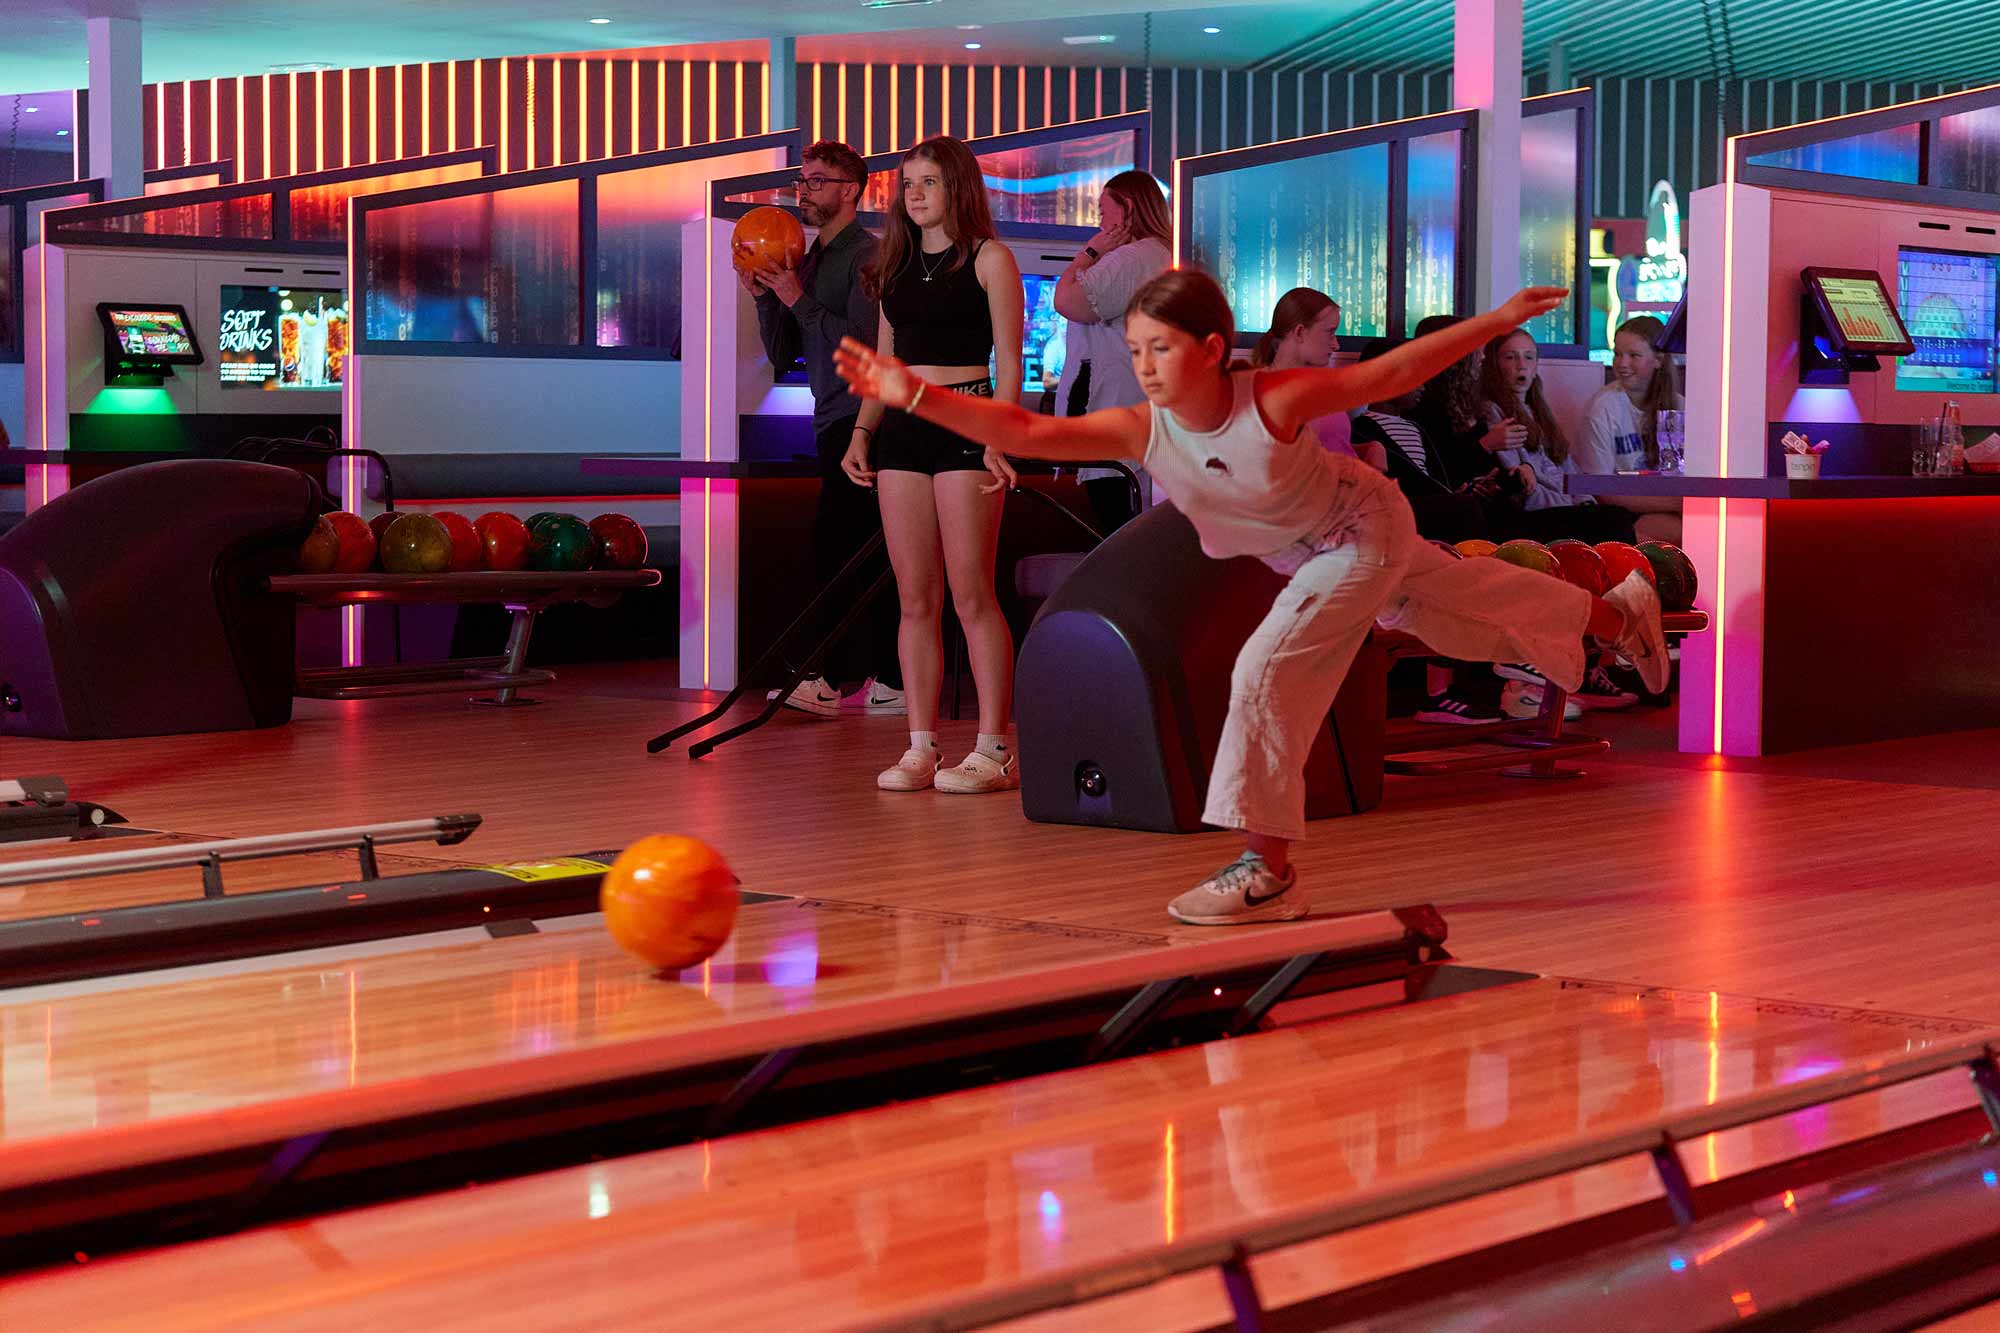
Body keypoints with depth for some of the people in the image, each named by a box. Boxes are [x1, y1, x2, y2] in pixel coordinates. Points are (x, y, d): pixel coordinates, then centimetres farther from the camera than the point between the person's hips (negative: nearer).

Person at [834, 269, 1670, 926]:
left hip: (1365, 530, -6)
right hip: (1308, 556, 6)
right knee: (1473, 611, 25)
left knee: (1269, 671, -20)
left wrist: (1506, 317, -21)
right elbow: (1025, 432, -34)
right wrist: (916, 396, -44)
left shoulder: (1277, 400, -36)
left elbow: (1395, 372, -25)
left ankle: (1269, 869, -10)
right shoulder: (1139, 432, -25)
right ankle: (1619, 614, 51)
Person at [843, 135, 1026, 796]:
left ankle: (994, 749, -5)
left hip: (964, 424, -6)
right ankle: (921, 748, 5)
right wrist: (862, 432, 8)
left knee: (971, 596, -8)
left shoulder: (988, 259, 0)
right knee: (915, 599, 3)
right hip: (901, 430, 6)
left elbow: (1009, 362, -5)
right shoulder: (898, 266, 17)